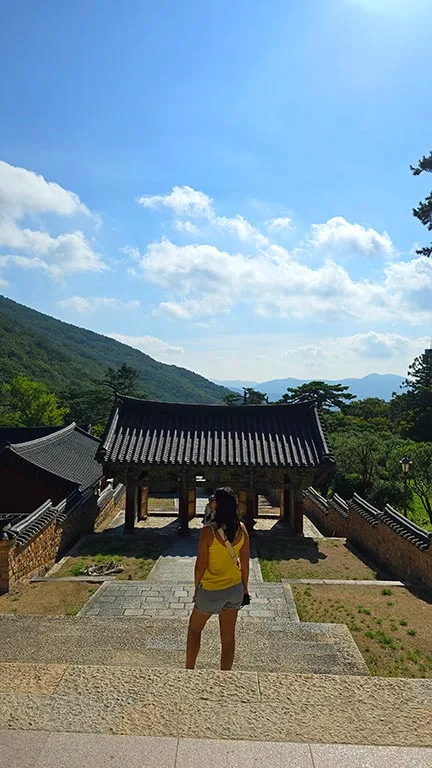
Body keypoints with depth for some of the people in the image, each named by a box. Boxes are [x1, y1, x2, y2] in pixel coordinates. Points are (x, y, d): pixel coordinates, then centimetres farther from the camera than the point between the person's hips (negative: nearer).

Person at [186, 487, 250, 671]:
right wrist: (245, 588, 12)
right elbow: (245, 563, 0)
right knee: (228, 637, 16)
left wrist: (196, 589, 0)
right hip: (234, 588, 4)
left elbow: (200, 565, -16)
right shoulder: (241, 529, -7)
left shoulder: (208, 531, -22)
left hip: (211, 590, -4)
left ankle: (189, 669, 29)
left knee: (194, 629, 21)